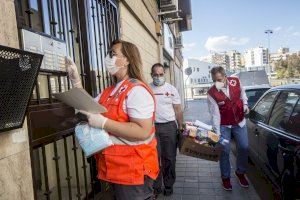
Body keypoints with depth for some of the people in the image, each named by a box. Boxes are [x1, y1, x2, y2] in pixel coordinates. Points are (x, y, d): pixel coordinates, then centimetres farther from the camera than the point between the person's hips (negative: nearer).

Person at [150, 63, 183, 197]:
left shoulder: (171, 89, 3)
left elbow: (178, 110, 5)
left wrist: (180, 127, 1)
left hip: (169, 126, 0)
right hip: (152, 127, 0)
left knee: (169, 158, 9)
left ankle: (169, 186, 27)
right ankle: (156, 187, 23)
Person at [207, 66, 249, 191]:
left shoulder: (235, 81, -11)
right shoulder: (211, 93, -20)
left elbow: (242, 93, 13)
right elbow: (215, 114, -19)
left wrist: (245, 104, -2)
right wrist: (217, 132, -19)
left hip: (239, 122, 4)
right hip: (224, 125, -3)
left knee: (244, 148, 9)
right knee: (225, 151, 0)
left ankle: (240, 172, 32)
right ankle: (225, 177, 20)